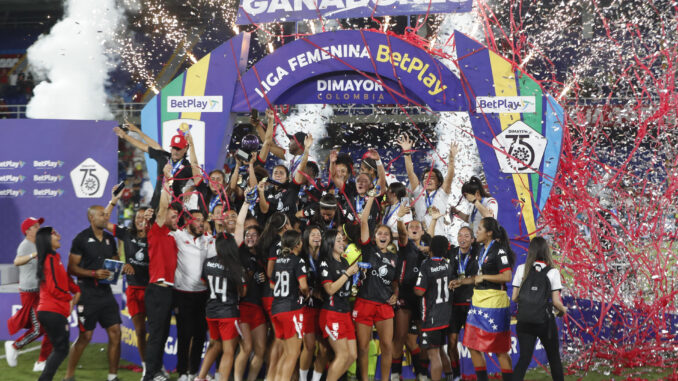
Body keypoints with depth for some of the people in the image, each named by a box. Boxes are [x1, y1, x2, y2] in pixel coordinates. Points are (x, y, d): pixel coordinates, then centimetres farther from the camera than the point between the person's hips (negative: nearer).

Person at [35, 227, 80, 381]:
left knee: (60, 349, 16)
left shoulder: (55, 258, 15)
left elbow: (65, 277, 19)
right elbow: (53, 288, -19)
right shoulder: (51, 260, -14)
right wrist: (70, 299, -6)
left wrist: (76, 291, 4)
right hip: (54, 312, -10)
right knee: (61, 349, -5)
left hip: (49, 311, 10)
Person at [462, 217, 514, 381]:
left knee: (499, 350, -2)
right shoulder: (482, 250, 13)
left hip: (494, 303, -9)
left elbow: (507, 277, -22)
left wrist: (483, 277, -15)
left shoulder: (499, 251, -13)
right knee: (473, 347, 9)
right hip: (478, 300, 9)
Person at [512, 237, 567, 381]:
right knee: (554, 358, 17)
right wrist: (563, 309, 12)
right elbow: (556, 302, -9)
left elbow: (514, 298, 1)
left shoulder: (521, 269, -1)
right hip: (545, 320, -2)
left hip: (524, 320, 2)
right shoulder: (552, 272, -7)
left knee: (524, 358, 3)